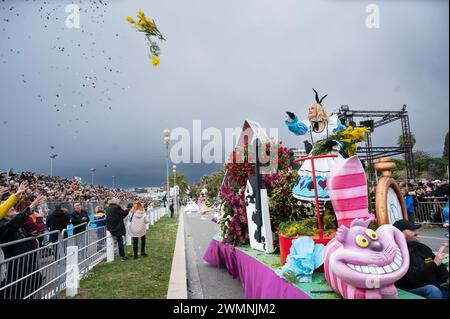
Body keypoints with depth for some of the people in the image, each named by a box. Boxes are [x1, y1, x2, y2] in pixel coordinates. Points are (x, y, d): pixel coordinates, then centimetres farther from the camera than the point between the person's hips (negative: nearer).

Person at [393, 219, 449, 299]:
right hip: (412, 291, -7)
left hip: (435, 288, 8)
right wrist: (434, 263, -20)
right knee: (432, 290, -33)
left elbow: (440, 267, 20)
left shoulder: (422, 247, 12)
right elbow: (411, 277, -23)